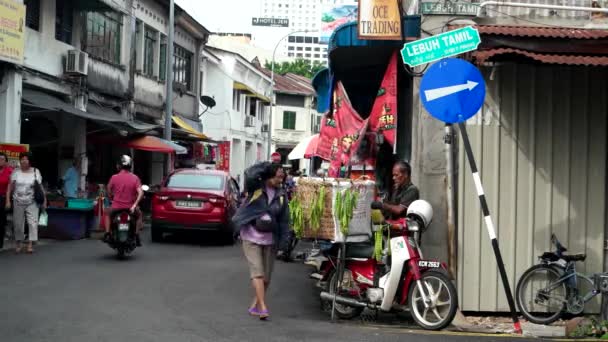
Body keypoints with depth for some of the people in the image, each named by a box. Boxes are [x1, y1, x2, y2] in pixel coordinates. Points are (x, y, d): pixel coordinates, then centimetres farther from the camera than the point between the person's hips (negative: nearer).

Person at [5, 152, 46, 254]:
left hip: (32, 202, -1)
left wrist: (44, 201, -3)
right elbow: (10, 187, 4)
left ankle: (30, 245, -9)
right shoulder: (16, 172, 3)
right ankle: (18, 244, 20)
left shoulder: (36, 172, 1)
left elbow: (40, 187, 1)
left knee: (33, 222, -10)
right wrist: (8, 200, -2)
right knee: (18, 224, 6)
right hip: (18, 202, 1)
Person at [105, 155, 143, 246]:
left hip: (116, 207, 1)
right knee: (139, 215, 31)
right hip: (130, 207, 0)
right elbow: (140, 193, -16)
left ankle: (107, 234, 23)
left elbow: (109, 192, 7)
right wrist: (135, 205, -14)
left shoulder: (114, 177, -5)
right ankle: (136, 236, 18)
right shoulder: (135, 178, -6)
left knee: (108, 214, 34)